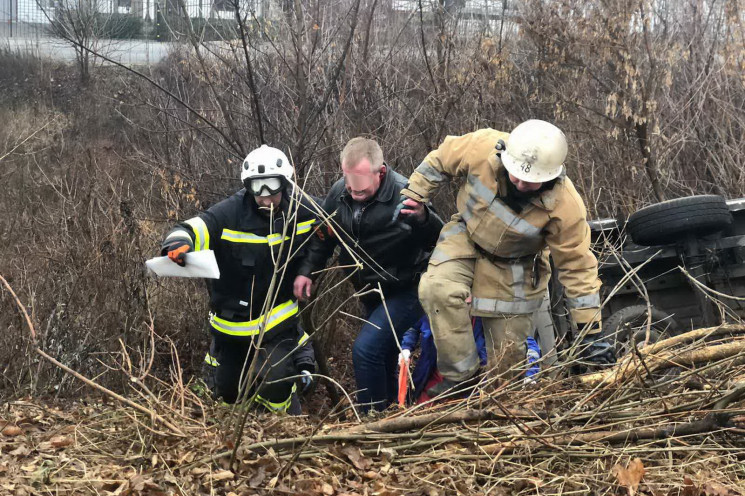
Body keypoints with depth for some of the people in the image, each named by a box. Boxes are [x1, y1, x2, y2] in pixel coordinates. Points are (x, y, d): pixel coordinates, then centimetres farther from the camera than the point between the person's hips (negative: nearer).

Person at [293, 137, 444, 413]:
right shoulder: (339, 194, -9)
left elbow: (441, 242, -31)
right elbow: (323, 236, 8)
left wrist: (423, 219, -49)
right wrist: (307, 271, -1)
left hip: (406, 291, -7)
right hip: (372, 294, 7)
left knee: (367, 349, -21)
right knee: (380, 357, 17)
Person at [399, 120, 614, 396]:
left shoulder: (565, 207, -32)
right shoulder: (483, 147, -30)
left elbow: (577, 267, -22)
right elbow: (442, 159, -8)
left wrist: (590, 333, -18)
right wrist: (416, 194, 1)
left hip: (514, 267, -1)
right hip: (466, 238, 1)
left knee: (508, 354, 2)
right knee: (438, 289, -28)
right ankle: (462, 377, -15)